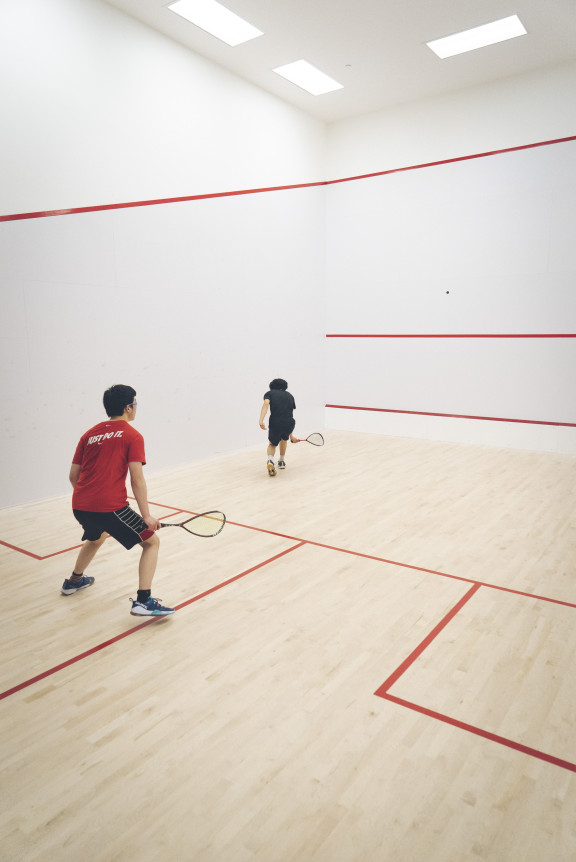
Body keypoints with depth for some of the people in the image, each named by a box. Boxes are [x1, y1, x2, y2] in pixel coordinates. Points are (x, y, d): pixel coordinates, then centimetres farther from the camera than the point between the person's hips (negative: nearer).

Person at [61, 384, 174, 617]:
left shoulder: (89, 434, 16)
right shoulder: (132, 436, -1)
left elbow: (73, 475, 18)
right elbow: (137, 479, -10)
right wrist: (146, 515, -8)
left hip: (79, 506, 7)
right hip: (110, 507, -7)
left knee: (98, 537, 38)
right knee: (151, 542, 5)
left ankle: (74, 580, 55)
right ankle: (143, 600, -8)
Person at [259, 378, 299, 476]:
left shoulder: (269, 393, 16)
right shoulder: (290, 395, 25)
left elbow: (266, 404, -7)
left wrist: (261, 420, -19)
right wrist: (291, 436, 38)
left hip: (275, 423, -2)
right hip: (290, 423, 2)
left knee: (272, 444, 23)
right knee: (284, 438, 36)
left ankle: (270, 460, -7)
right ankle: (282, 462, 43)